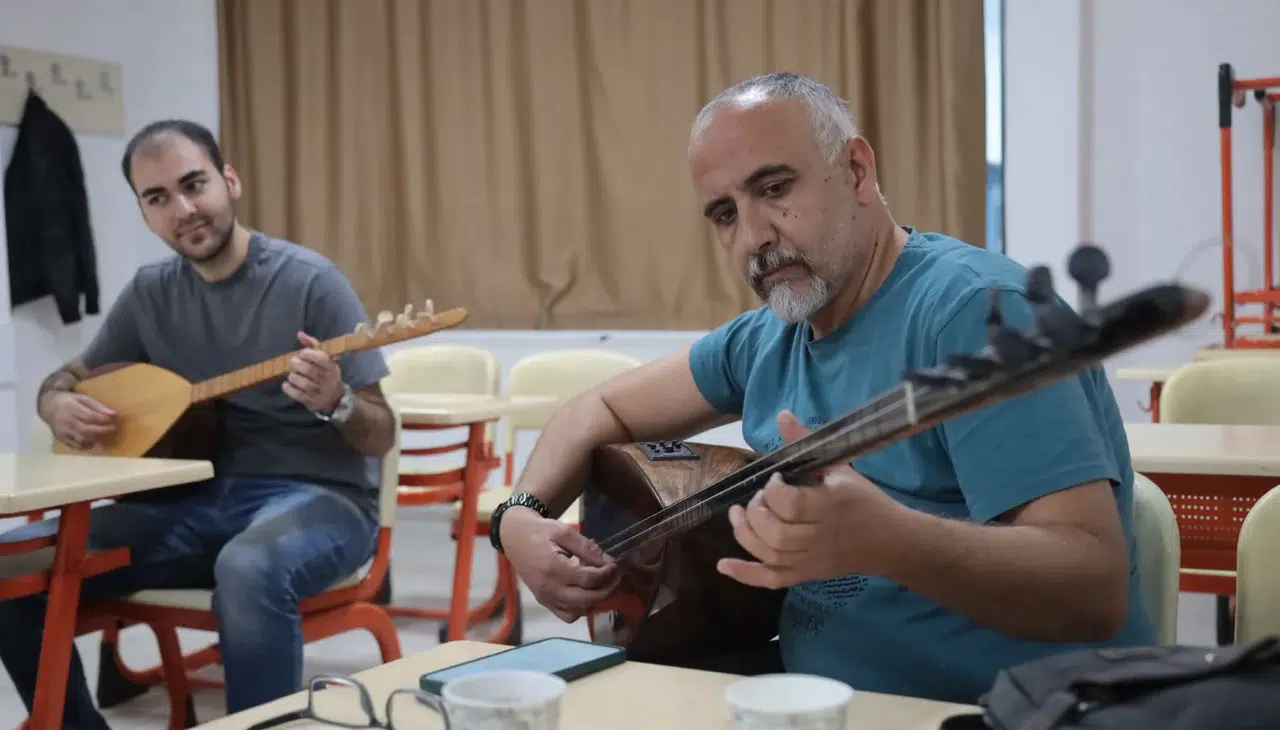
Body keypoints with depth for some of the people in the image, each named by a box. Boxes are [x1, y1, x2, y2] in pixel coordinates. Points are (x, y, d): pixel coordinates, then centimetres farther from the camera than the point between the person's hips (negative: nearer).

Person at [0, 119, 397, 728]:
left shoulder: (309, 281, -10)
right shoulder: (150, 292, 7)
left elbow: (380, 437, -7)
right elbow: (65, 379, 20)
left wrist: (336, 402, -31)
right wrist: (59, 406, -5)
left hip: (315, 495, -5)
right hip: (198, 499, 5)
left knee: (248, 569, -40)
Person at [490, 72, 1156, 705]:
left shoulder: (973, 309, -17)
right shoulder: (772, 336, 7)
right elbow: (605, 408, 18)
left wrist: (890, 542, -41)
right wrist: (523, 516, -1)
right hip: (816, 692, 7)